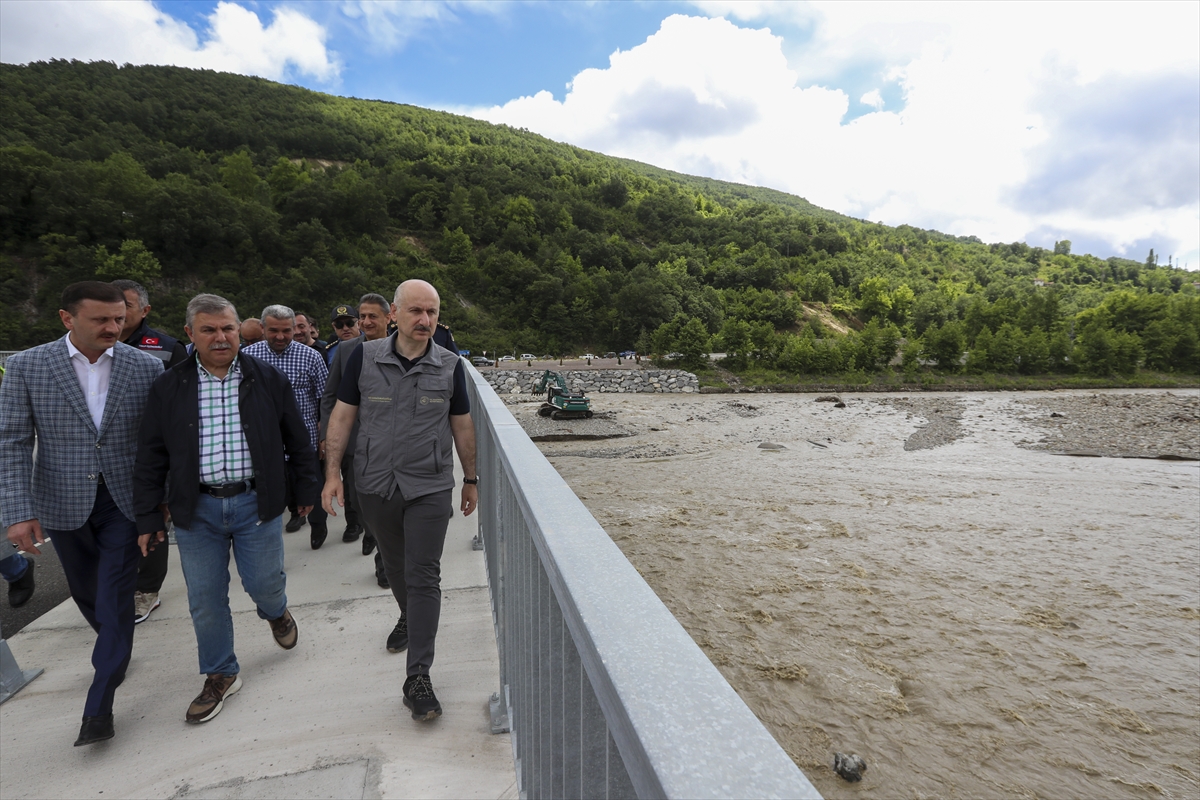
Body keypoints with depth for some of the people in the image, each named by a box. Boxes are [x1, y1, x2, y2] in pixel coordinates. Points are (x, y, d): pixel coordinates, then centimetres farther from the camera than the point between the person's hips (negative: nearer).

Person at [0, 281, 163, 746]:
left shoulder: (146, 367, -7)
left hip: (124, 502, -1)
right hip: (63, 503, 2)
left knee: (116, 599, -2)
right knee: (86, 592, 20)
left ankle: (99, 707, 9)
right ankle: (115, 649, 47)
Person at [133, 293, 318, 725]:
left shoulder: (269, 379, -1)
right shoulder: (168, 388, 1)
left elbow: (297, 441, 5)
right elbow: (151, 458, 5)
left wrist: (307, 490, 7)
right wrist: (147, 518, 4)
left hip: (256, 503, -1)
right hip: (197, 509, 2)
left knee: (264, 583, 6)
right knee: (205, 599, 9)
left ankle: (276, 612, 43)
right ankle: (220, 675, 29)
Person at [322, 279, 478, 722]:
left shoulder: (450, 366, -3)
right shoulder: (365, 357, -3)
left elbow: (462, 426, 5)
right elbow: (342, 416, 2)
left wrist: (470, 479, 9)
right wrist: (333, 472, -3)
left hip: (430, 487, -2)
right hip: (376, 486, 2)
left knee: (424, 577, -2)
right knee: (395, 565, 22)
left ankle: (418, 677, 6)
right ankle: (409, 617, 51)